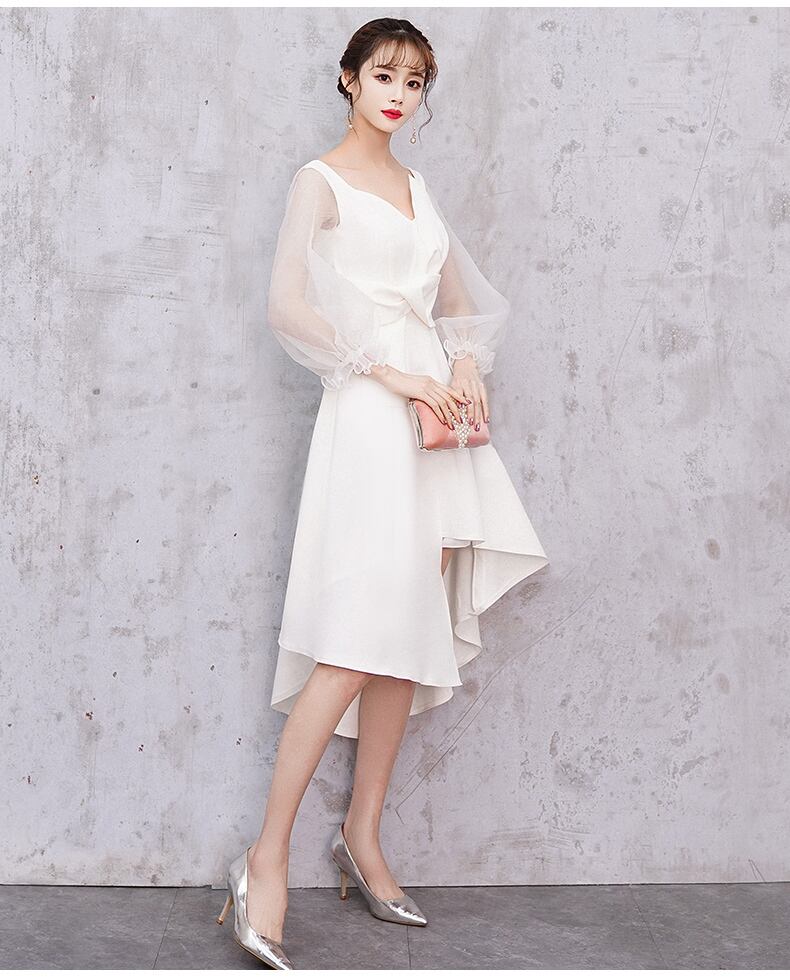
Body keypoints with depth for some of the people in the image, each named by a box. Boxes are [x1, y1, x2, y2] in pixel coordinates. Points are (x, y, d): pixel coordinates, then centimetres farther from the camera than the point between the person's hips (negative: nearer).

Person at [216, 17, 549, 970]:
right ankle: (268, 860, -10)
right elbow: (288, 305, -11)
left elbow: (461, 300, 25)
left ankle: (362, 838, 15)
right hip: (369, 413, -7)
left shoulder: (417, 186, 21)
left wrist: (467, 363, 4)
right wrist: (391, 372, -15)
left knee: (412, 634, 5)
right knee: (357, 639, -15)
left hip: (437, 407, 7)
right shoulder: (321, 180, 1)